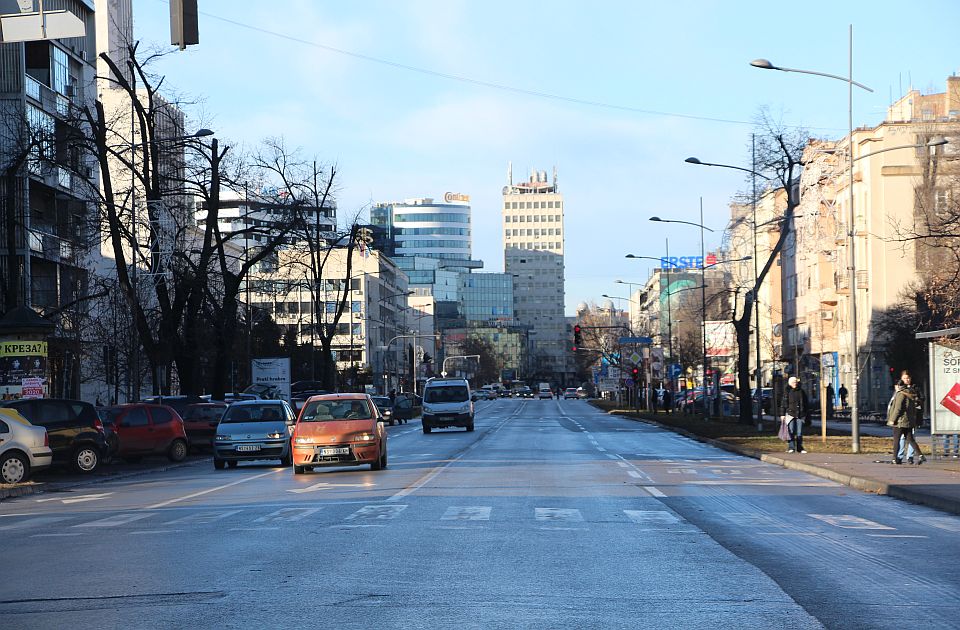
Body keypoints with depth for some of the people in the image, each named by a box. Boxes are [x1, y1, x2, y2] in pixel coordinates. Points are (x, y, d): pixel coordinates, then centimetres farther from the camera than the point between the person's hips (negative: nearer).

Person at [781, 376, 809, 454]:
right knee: (791, 431, -8)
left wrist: (806, 413, 14)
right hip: (790, 414, -3)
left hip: (800, 415, 3)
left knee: (799, 432, 4)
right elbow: (783, 404, 2)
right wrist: (782, 414, -4)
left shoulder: (801, 392, 10)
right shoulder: (787, 392, 2)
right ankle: (791, 447, -6)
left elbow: (806, 403, 17)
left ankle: (799, 447, 10)